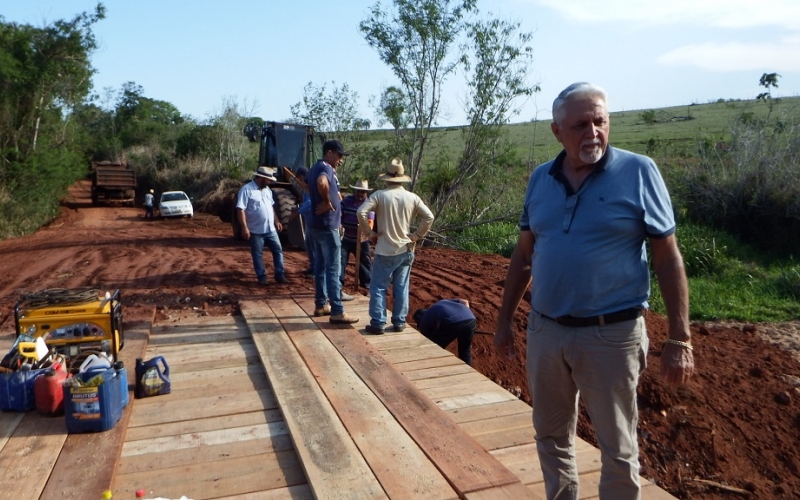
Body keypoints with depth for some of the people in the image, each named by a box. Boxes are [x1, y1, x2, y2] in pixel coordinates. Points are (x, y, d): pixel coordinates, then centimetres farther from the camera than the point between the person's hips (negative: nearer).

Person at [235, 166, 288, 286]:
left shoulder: (267, 190, 10)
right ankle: (262, 277, 16)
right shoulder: (246, 190, -14)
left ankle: (280, 275, 15)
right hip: (256, 231, -7)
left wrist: (276, 221, 18)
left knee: (278, 251, 7)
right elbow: (240, 209, -19)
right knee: (258, 255, 5)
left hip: (270, 229, 7)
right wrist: (244, 228, -24)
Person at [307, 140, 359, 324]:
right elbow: (321, 183, -40)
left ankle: (321, 305, 23)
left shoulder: (316, 168, 14)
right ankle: (337, 311, -4)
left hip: (318, 225, 10)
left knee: (320, 266, 15)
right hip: (327, 227, -10)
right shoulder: (325, 168, -16)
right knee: (333, 269, -7)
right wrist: (327, 202, -24)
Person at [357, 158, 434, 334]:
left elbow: (361, 212, -17)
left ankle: (378, 323, 3)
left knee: (378, 287, 4)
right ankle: (399, 322, 15)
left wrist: (369, 232, -6)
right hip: (405, 249, 3)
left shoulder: (379, 195, -9)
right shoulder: (412, 197, 0)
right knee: (401, 288, 10)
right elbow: (429, 217, -1)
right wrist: (417, 236, 5)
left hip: (385, 250, -3)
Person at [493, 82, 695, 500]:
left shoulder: (637, 171, -8)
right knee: (551, 437, 19)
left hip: (611, 333, -4)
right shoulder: (540, 179, 4)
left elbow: (668, 257, -7)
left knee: (618, 449, 11)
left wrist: (679, 340, -10)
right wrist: (504, 320, 12)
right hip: (544, 330, 4)